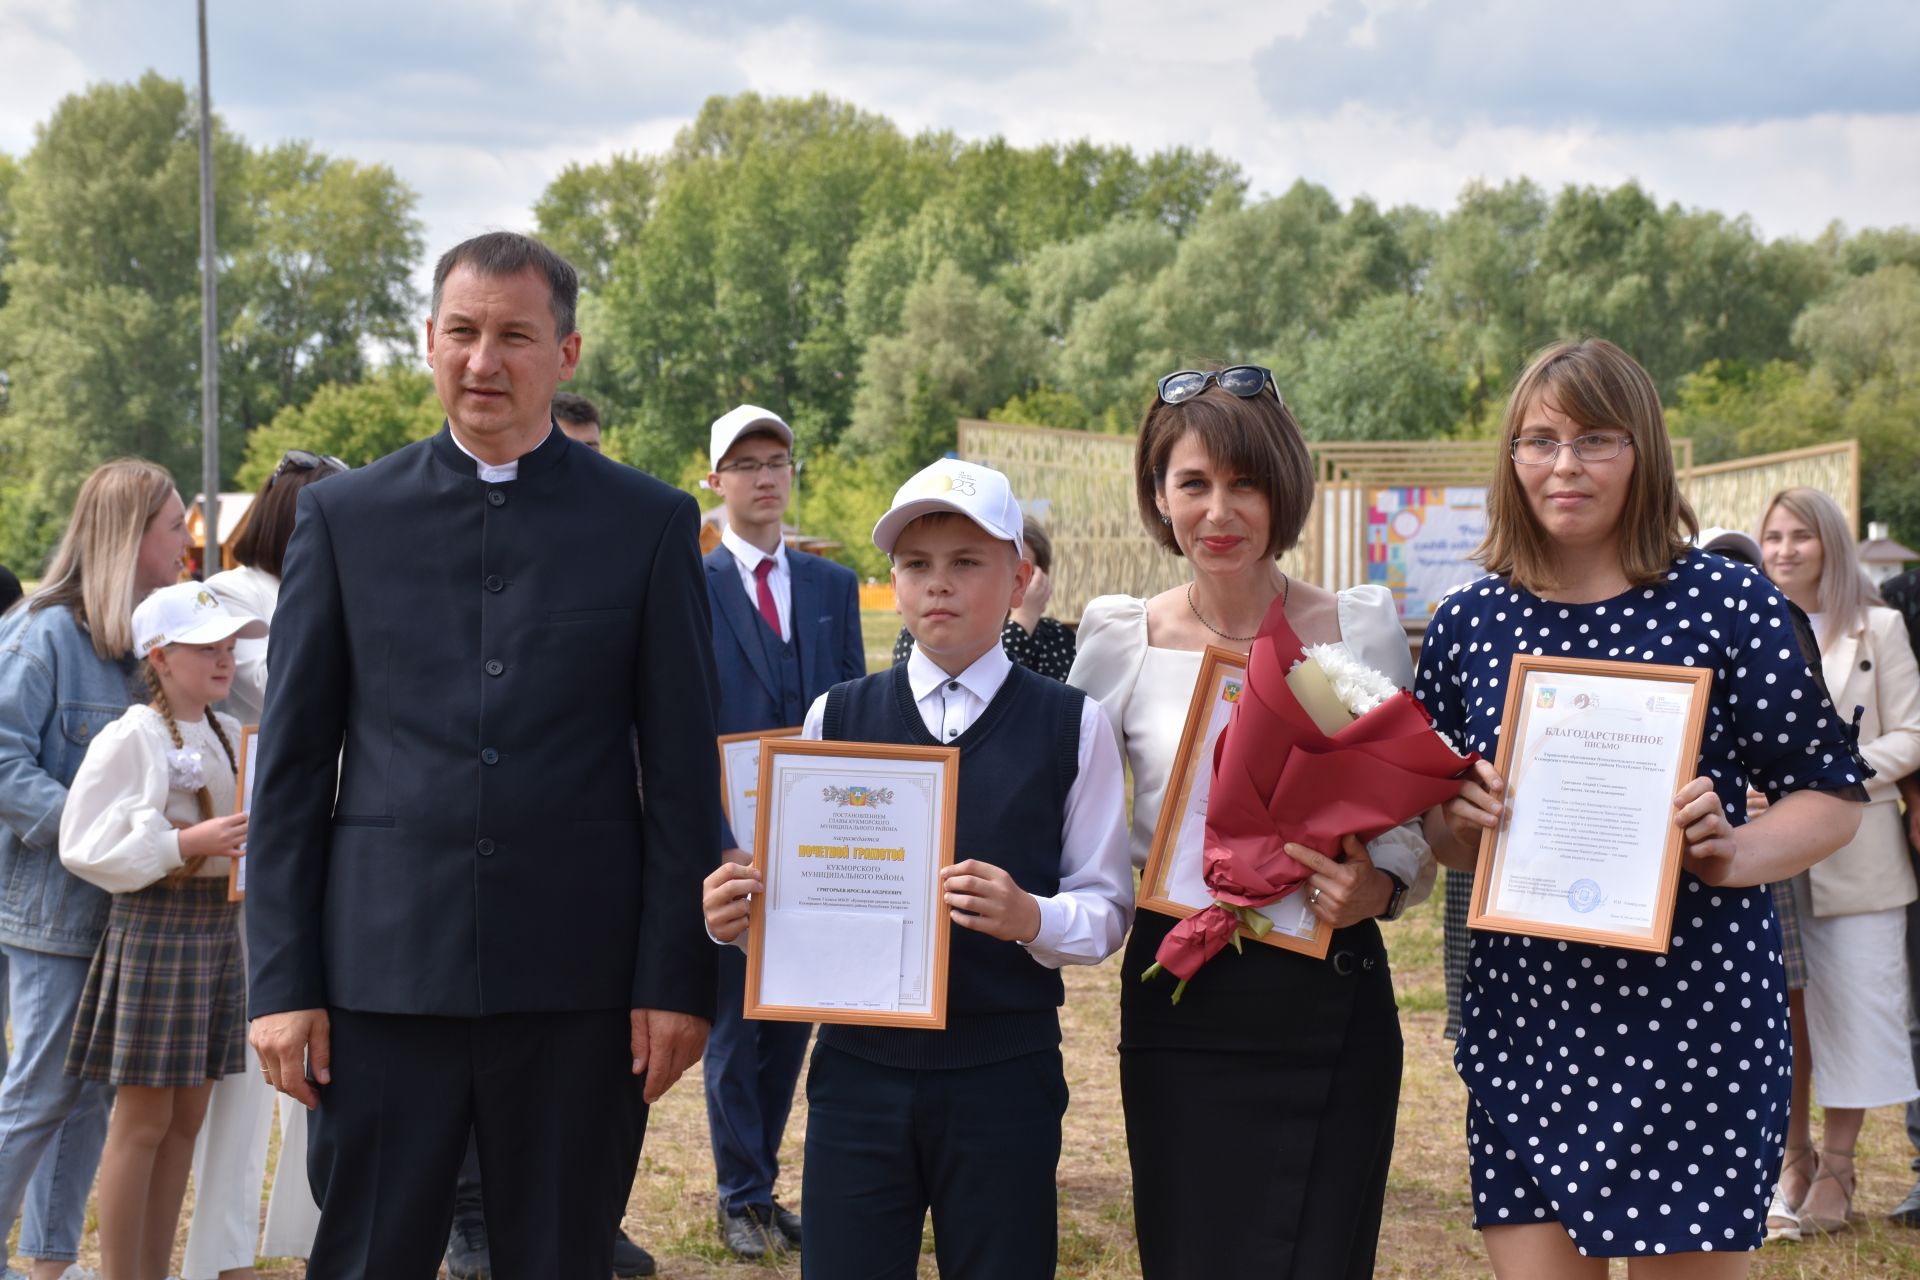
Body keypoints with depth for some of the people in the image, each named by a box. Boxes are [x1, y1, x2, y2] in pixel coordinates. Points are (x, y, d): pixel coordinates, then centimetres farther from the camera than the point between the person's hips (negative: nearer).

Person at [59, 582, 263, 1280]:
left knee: (187, 1118, 10)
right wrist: (185, 843, -21)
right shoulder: (132, 738, -10)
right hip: (155, 925, -7)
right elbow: (84, 844, -15)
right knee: (143, 1120, -3)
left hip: (219, 927, 7)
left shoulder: (230, 735, 11)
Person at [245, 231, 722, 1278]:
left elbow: (683, 775, 3)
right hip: (383, 974, 1)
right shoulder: (344, 516, 5)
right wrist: (280, 980, 0)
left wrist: (676, 979, -2)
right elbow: (290, 764, 5)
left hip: (576, 983, 0)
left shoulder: (651, 523, 3)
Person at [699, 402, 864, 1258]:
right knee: (734, 1022, 4)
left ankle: (762, 1184, 22)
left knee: (792, 1022, 10)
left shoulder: (833, 587, 11)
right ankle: (742, 1198, 14)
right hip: (729, 841, -4)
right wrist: (723, 842, -14)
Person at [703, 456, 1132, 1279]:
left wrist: (1030, 916, -21)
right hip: (858, 1064, 1)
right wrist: (735, 913, -14)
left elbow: (1106, 908, 0)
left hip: (1004, 1076, -1)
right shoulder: (836, 717, 8)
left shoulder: (1070, 727, 3)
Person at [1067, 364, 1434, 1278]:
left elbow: (1413, 818, 5)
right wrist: (1142, 876, -10)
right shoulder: (1120, 638, 2)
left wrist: (1378, 886, -16)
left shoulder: (1359, 628, 0)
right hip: (1180, 1004, 1)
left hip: (1330, 1005, 0)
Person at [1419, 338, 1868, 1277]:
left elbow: (1831, 794, -1)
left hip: (1694, 1017, -3)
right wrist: (1459, 825, -7)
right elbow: (1436, 832, 16)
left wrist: (1733, 854, -20)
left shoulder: (1726, 601, -4)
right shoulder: (1469, 621, 7)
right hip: (1522, 1021, 3)